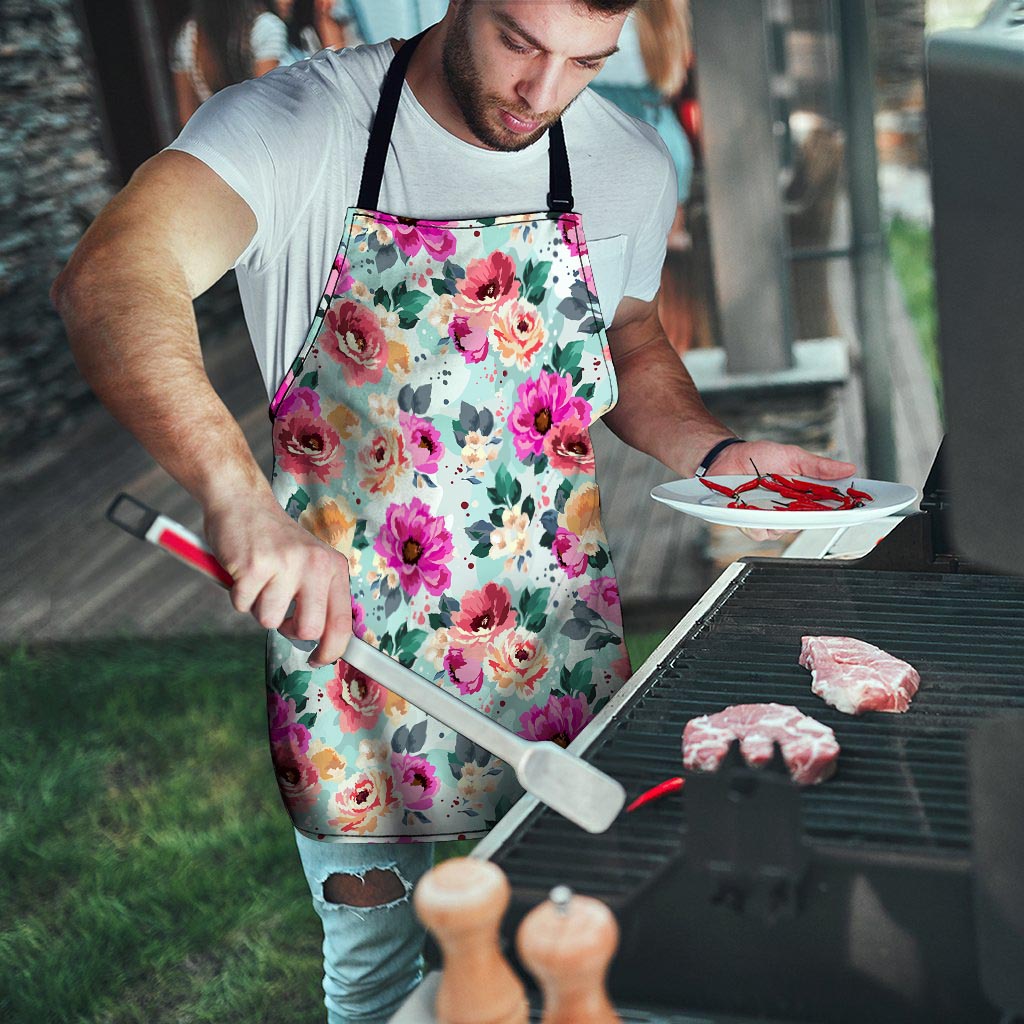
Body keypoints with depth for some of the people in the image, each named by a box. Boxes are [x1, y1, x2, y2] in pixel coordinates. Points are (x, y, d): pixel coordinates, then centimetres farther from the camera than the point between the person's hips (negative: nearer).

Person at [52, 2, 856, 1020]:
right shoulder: (296, 124, -16)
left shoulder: (630, 165, -2)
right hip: (343, 635, -3)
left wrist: (717, 453, -4)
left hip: (561, 650, 4)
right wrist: (239, 494, -49)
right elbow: (109, 278, -33)